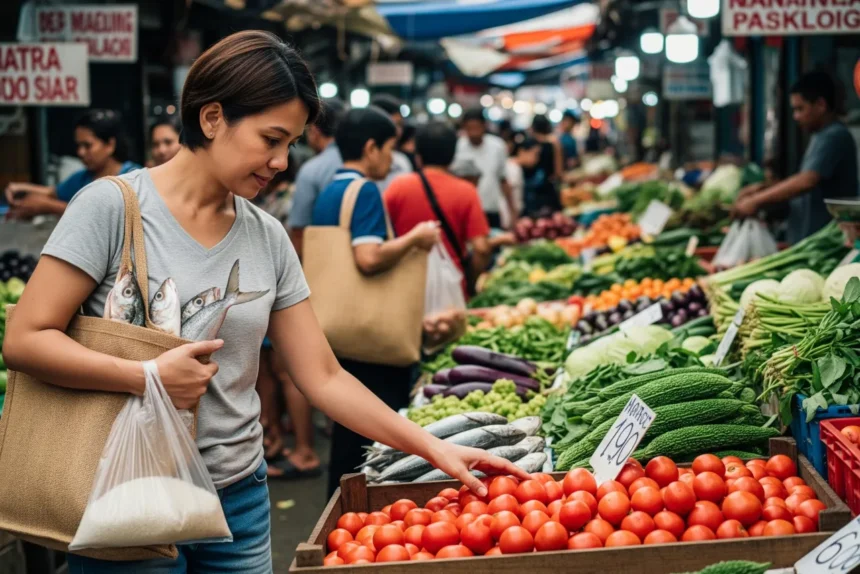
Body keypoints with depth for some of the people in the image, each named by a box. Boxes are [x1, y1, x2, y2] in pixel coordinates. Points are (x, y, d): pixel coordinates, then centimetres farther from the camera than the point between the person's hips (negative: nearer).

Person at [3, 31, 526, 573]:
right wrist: (147, 376, -24)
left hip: (240, 497, 5)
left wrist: (435, 448, -1)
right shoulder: (113, 206, -11)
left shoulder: (268, 238, 3)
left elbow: (324, 378, 5)